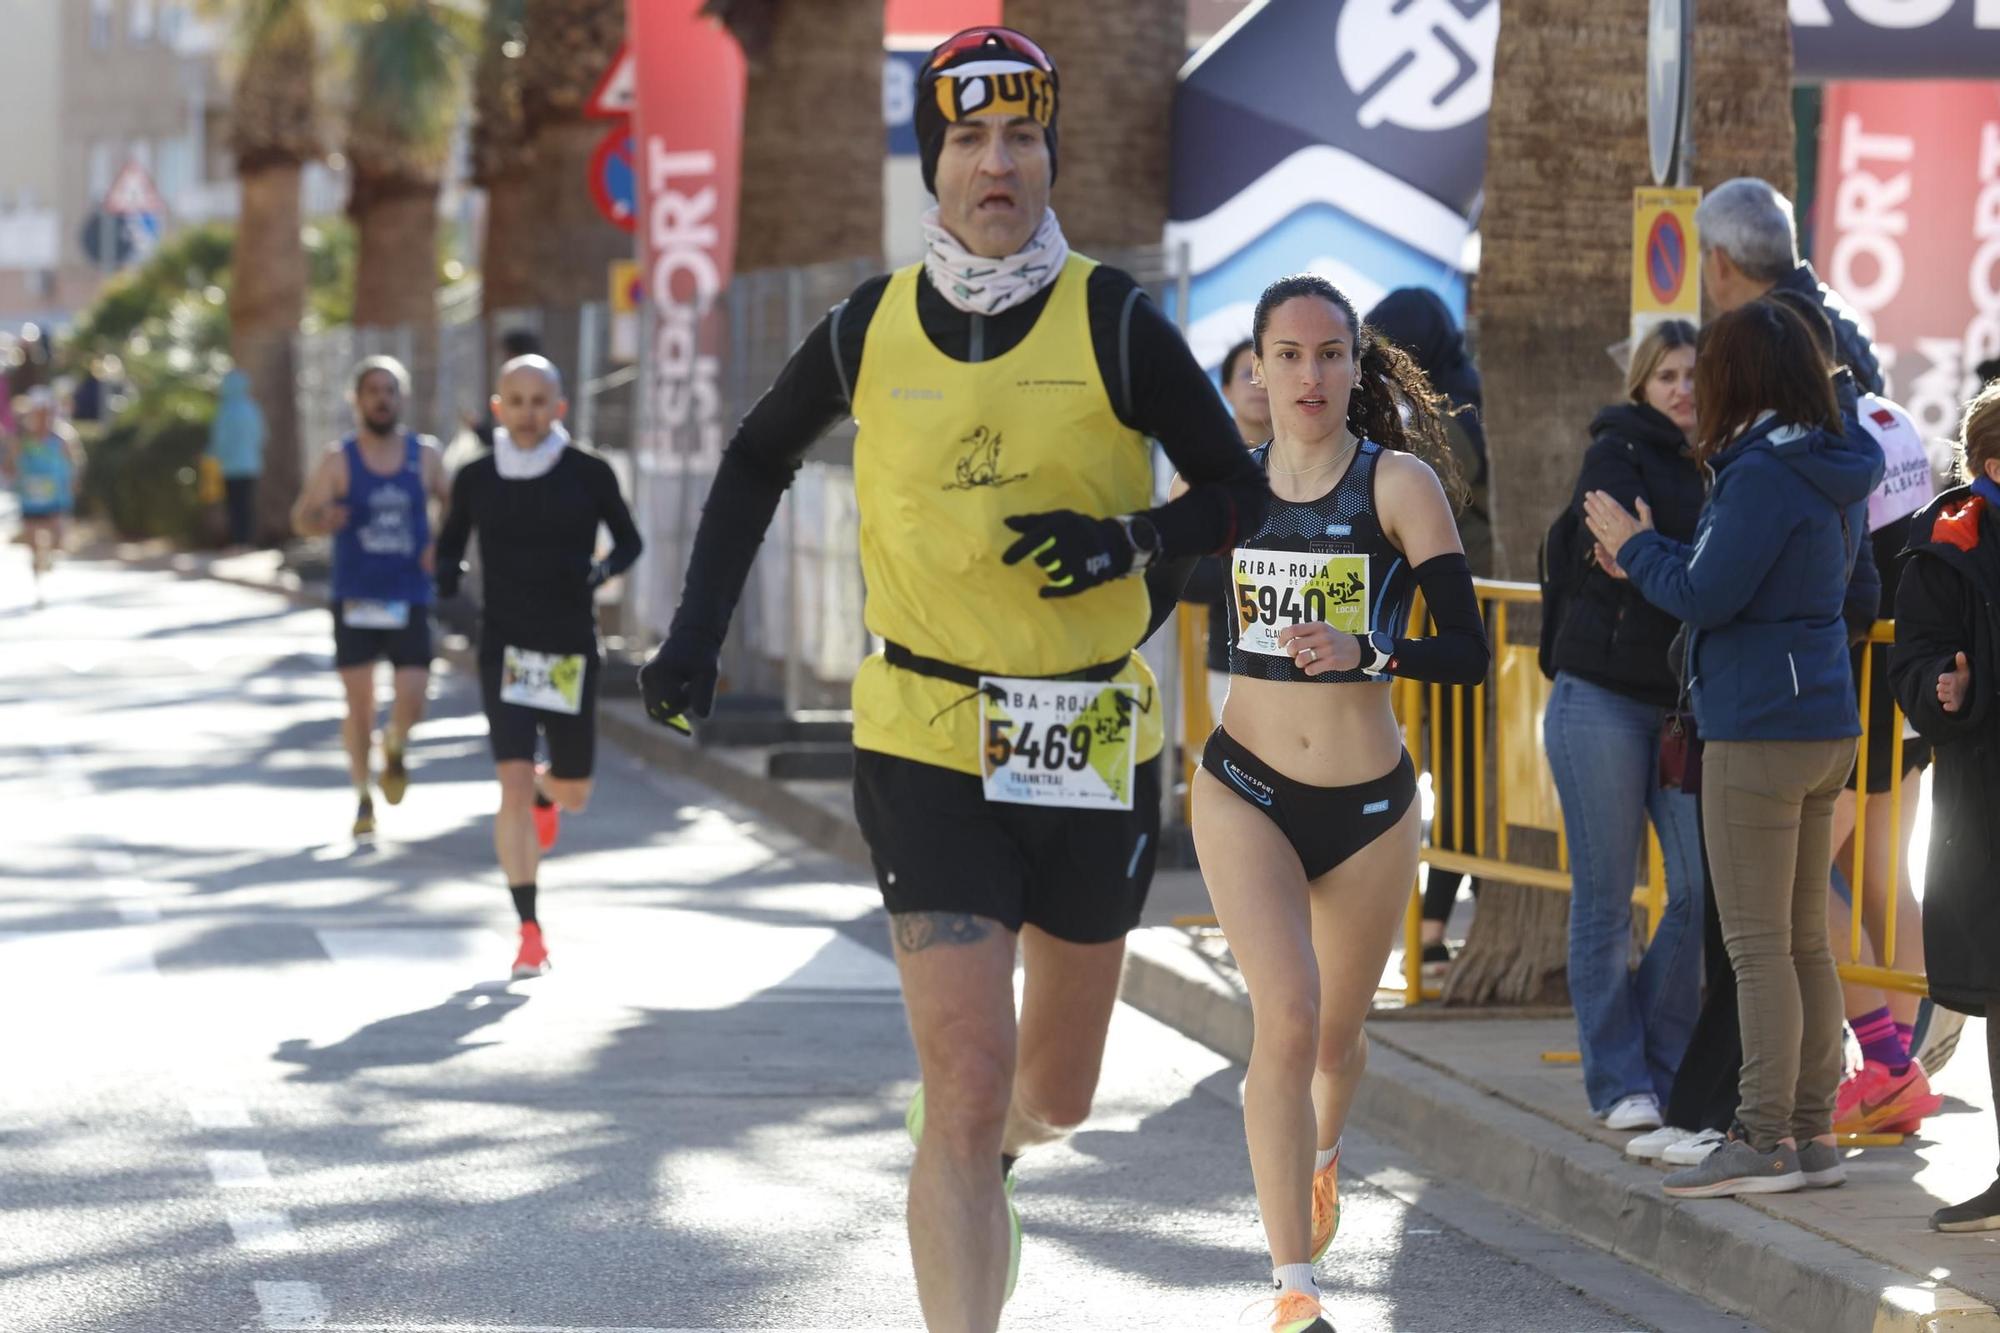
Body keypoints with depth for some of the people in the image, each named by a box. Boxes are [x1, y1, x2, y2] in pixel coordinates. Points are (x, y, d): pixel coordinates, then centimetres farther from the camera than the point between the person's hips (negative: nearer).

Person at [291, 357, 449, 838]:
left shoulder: (425, 455, 4)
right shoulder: (338, 460, 0)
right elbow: (300, 518, 4)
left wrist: (443, 546, -6)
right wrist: (323, 520, -20)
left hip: (410, 599, 1)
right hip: (355, 599, -1)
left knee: (412, 699, -10)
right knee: (359, 699, 2)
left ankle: (395, 748, 25)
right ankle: (363, 796, 18)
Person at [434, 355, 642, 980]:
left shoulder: (589, 475, -4)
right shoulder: (475, 479, -1)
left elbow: (629, 540, 8)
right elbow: (448, 547, 12)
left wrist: (603, 569, -14)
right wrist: (447, 583, -10)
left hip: (571, 649, 1)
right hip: (505, 648, -1)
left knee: (574, 794, 12)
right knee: (513, 783, -15)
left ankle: (544, 796, 53)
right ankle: (529, 931, -7)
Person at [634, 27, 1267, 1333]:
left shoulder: (1114, 322, -6)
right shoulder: (871, 329, -1)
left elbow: (1243, 493, -1)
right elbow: (759, 458, 17)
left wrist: (1133, 540, -21)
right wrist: (699, 627, 9)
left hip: (1097, 749, 1)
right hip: (929, 749, -1)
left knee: (1057, 1094, 17)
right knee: (968, 1091, -13)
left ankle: (976, 1168, 53)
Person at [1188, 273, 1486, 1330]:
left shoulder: (1399, 482, -7)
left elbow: (1469, 653, -12)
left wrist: (1363, 653, -26)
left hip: (1370, 803, 0)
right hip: (1246, 793, 0)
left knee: (1336, 1032, 16)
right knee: (1287, 1017, -16)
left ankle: (1320, 1154, 52)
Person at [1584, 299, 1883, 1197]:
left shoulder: (1763, 474, -17)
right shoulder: (1836, 474, 11)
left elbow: (1705, 596, -16)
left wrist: (1637, 546, 2)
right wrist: (1650, 551, 19)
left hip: (1759, 734, -9)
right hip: (1826, 724, 9)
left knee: (1757, 945, -5)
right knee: (1806, 940, 12)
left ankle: (1764, 1141, -4)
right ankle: (1813, 1133, 15)